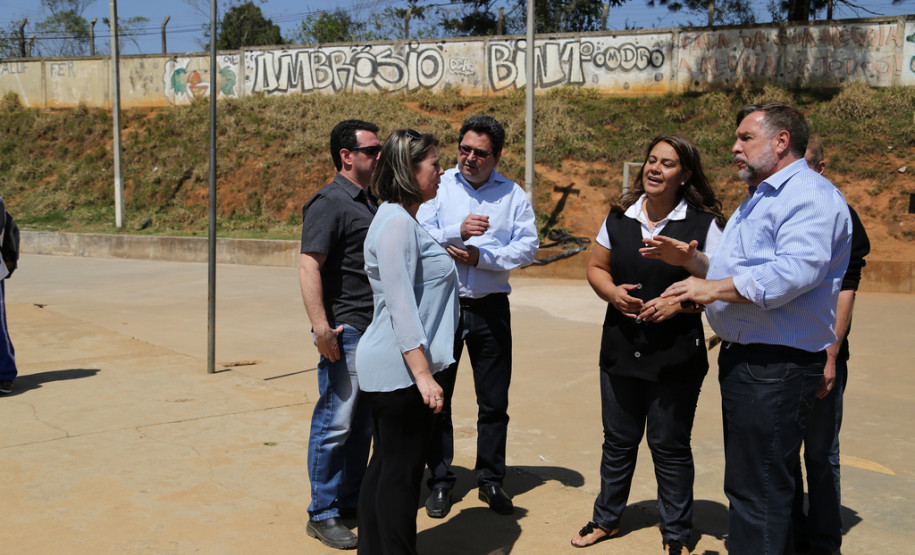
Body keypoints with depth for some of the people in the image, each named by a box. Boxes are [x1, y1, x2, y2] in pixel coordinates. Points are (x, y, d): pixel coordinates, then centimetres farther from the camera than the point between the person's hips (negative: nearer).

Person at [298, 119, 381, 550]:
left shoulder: (370, 203, 17)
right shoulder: (329, 204, -11)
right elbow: (309, 265, -20)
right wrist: (322, 327, -27)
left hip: (375, 331, 9)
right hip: (345, 332, -9)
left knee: (362, 424, 15)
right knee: (335, 424, -2)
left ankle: (351, 501, 28)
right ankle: (322, 515, 10)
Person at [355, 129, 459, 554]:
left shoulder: (404, 220, 16)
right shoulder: (397, 222, -17)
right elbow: (400, 306, -22)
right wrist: (423, 374, -22)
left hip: (386, 367, 10)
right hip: (398, 368, -10)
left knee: (385, 466, 16)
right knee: (402, 471, -1)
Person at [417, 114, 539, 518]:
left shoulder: (513, 195, 4)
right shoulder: (439, 187, 1)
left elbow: (527, 247, -5)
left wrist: (479, 256, -14)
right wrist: (458, 232, -23)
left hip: (491, 308, 1)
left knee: (494, 402, 9)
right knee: (436, 398, 7)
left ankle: (491, 481, 25)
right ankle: (440, 481, 22)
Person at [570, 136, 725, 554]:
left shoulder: (704, 225, -7)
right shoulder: (620, 217, 5)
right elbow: (596, 267, 12)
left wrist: (678, 304, -22)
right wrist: (612, 293, -8)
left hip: (676, 356, -4)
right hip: (621, 348, 4)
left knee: (670, 446, 7)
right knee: (618, 440, 17)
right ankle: (607, 519, 36)